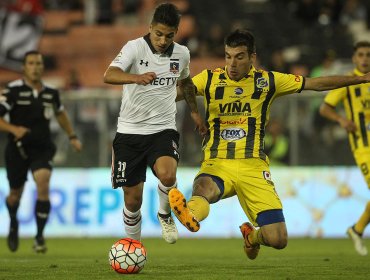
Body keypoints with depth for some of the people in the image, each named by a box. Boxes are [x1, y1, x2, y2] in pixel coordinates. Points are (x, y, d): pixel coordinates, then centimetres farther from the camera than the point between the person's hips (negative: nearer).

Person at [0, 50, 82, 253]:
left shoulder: (51, 93, 3)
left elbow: (60, 113, 25)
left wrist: (72, 136, 23)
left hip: (42, 149, 1)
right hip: (18, 150, -1)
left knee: (43, 187, -20)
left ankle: (39, 236, -9)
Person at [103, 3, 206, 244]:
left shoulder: (182, 54, 2)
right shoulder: (135, 48, -11)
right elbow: (109, 75, -30)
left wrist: (195, 111, 23)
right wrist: (137, 78, -48)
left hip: (163, 129, 1)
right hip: (130, 131, -1)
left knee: (167, 174, -29)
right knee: (132, 199, 2)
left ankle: (165, 215, 2)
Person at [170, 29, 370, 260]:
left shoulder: (267, 81, 6)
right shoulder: (210, 79, 5)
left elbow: (316, 83, 9)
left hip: (253, 166, 1)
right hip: (217, 163, -1)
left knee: (277, 239, -7)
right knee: (204, 189, -38)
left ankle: (252, 235, 27)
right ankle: (191, 215, -72)